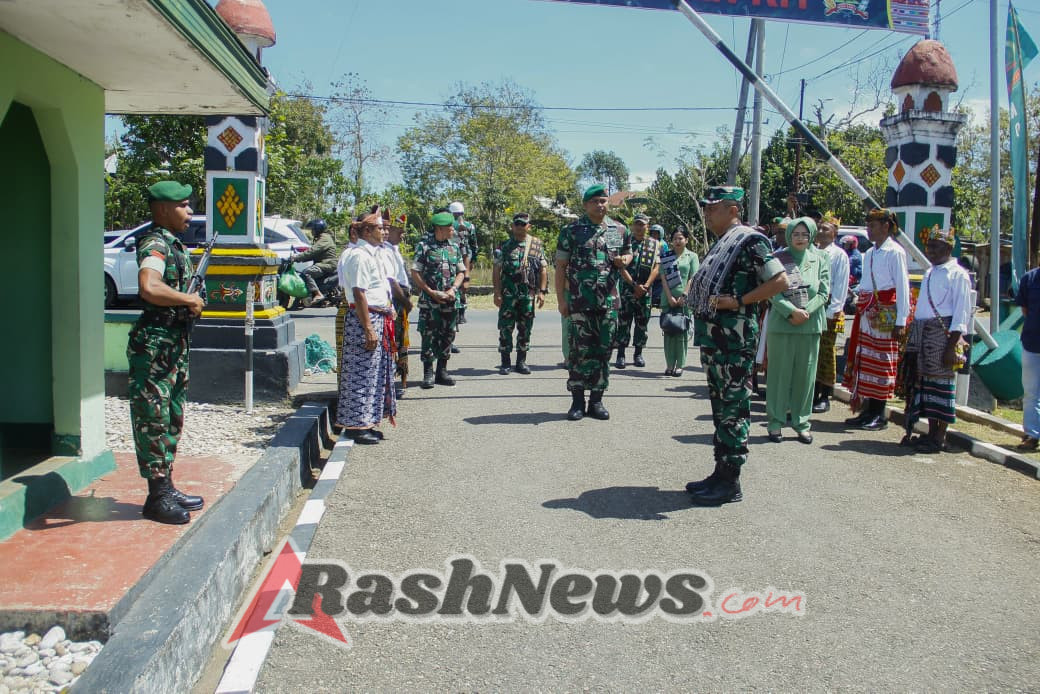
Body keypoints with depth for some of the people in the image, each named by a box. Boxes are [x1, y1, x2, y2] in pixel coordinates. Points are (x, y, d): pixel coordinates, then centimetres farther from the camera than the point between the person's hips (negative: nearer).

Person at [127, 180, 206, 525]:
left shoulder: (175, 245, 15)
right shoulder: (155, 245, -15)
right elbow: (149, 288, -34)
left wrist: (192, 302, 7)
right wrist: (188, 299, -21)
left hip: (176, 343, 10)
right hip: (154, 344, -10)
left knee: (172, 418, 16)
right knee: (153, 419, -3)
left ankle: (166, 488, 27)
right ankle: (157, 498, 4)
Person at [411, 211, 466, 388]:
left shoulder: (454, 247, 10)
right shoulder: (424, 246, -4)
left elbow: (461, 272, 13)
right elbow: (415, 273, -6)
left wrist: (453, 289, -5)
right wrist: (431, 292, -12)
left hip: (451, 301, 5)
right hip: (429, 301, -5)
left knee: (448, 336, 8)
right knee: (429, 337, -2)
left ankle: (442, 372, 19)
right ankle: (428, 374, 7)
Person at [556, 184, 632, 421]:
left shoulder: (620, 230, 9)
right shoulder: (571, 231, -1)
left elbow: (628, 253, 24)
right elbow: (560, 267, 0)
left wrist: (624, 260, -2)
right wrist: (561, 299, -6)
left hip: (609, 302, 3)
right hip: (580, 302, -3)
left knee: (603, 350, 6)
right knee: (581, 350, -2)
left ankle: (596, 401, 16)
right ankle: (577, 401, 8)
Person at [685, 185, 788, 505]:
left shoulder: (750, 241, -11)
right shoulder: (722, 243, 17)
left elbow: (780, 281, -16)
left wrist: (739, 301, -19)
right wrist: (697, 299, 11)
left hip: (735, 338, -10)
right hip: (713, 336, 10)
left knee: (733, 407, -4)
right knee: (720, 405, 14)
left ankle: (730, 482, 3)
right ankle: (720, 473, 22)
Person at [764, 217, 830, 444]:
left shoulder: (820, 260, 7)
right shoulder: (779, 259, 1)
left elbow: (824, 293, 3)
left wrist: (805, 311, -11)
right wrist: (792, 311, -17)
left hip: (810, 325, 2)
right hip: (781, 323, -2)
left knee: (805, 374, 6)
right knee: (779, 373, 2)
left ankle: (801, 422, 16)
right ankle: (775, 422, 10)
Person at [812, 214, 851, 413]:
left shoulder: (839, 255, -3)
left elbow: (841, 285, -6)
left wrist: (832, 310, -12)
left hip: (829, 311, -5)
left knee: (826, 353, 1)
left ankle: (825, 397, 8)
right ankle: (814, 394, 16)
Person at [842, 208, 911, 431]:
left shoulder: (895, 252, -7)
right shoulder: (869, 254, 17)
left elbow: (902, 286, -12)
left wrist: (901, 320, -16)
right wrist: (860, 304, 11)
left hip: (885, 313, -8)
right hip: (867, 313, 8)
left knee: (881, 361, -3)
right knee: (864, 360, 8)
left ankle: (879, 415, 4)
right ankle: (867, 410, 15)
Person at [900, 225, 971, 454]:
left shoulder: (957, 274, -7)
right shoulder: (929, 273, 17)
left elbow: (962, 313, -11)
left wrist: (952, 345, -17)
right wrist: (913, 336, 13)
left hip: (944, 332, -8)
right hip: (922, 331, 8)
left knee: (942, 381, -3)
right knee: (925, 381, 10)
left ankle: (939, 438, 3)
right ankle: (931, 433, 19)